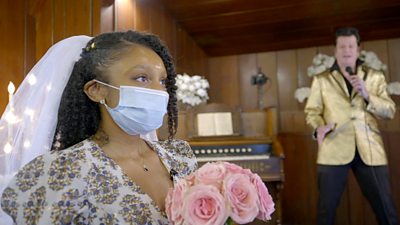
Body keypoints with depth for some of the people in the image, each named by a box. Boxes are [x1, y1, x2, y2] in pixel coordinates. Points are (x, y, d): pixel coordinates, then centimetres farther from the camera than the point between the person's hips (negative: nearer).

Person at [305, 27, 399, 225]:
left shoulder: (375, 77, 12)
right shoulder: (321, 80, 9)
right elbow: (311, 110, 7)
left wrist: (367, 95, -10)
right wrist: (319, 127, -14)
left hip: (369, 149, 2)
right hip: (334, 149, -1)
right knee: (326, 208, 4)